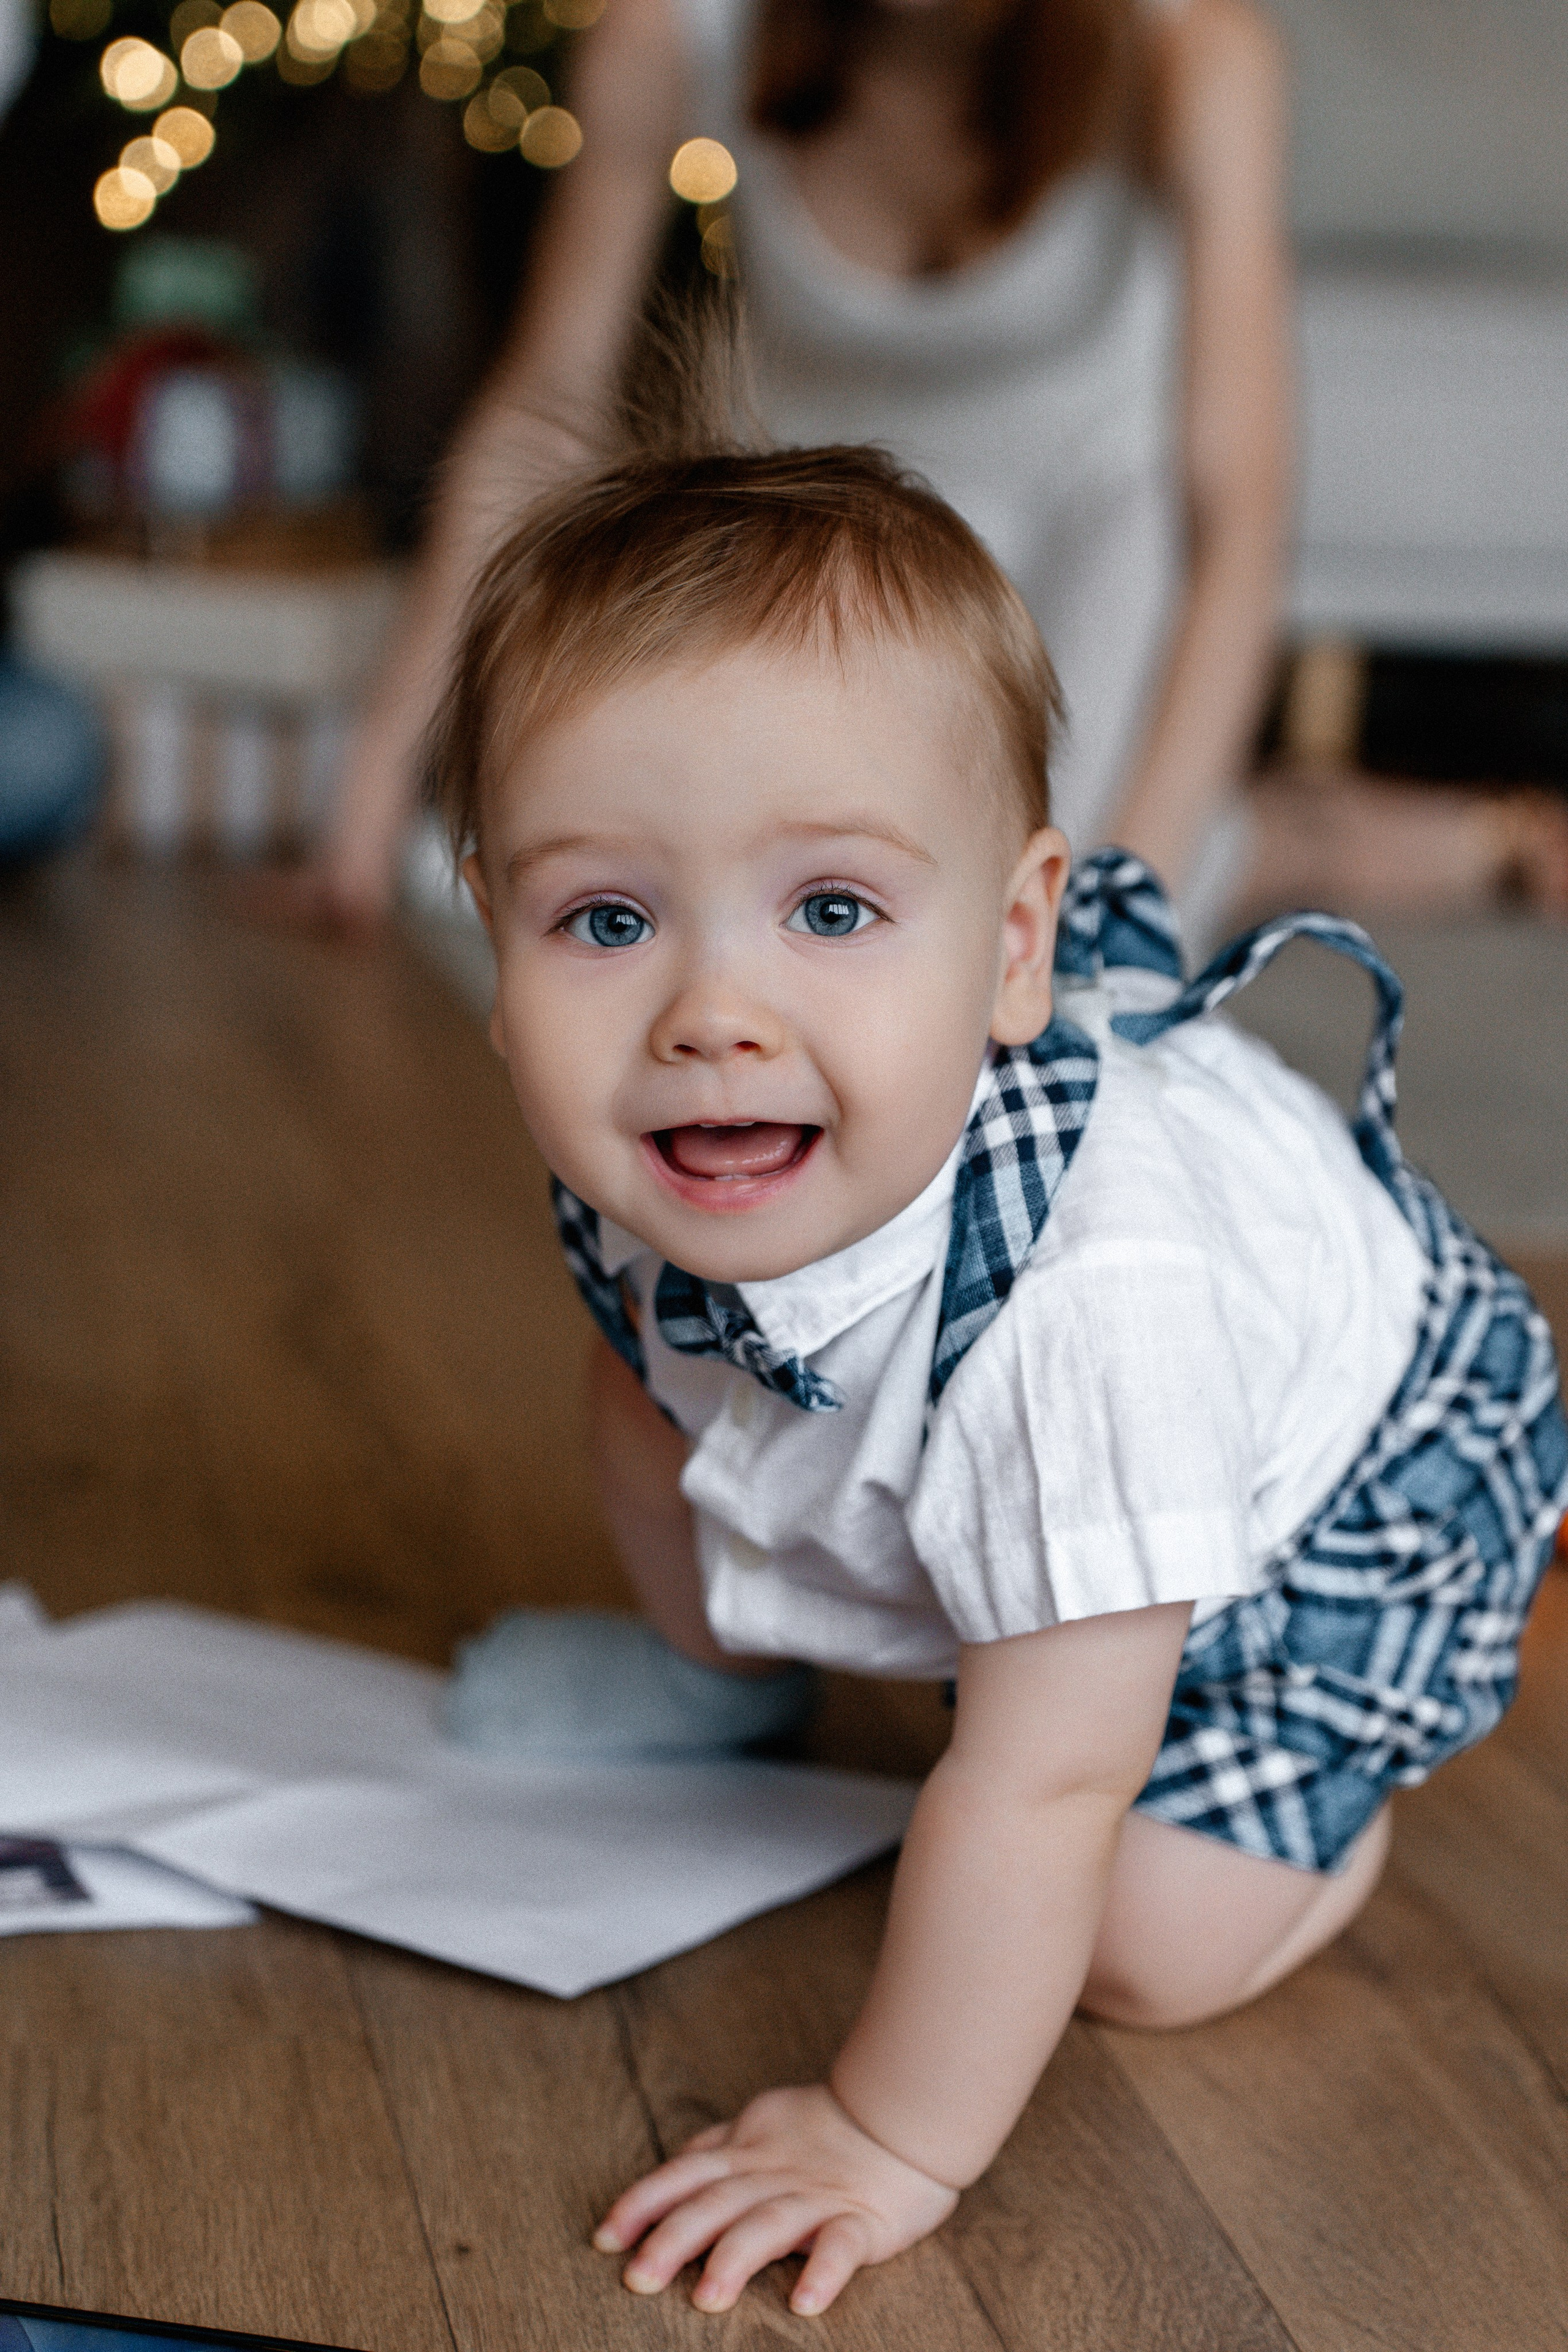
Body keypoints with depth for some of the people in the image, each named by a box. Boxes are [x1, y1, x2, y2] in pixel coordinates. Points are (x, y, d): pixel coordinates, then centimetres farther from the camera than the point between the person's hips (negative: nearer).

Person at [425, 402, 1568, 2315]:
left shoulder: (1081, 1319, -47)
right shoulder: (647, 1163, -27)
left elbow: (1039, 1795, -38)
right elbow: (651, 1359, 0)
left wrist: (895, 2144, -28)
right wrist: (694, 1634, 13)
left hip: (1330, 1513, -6)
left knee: (1151, 1949, -12)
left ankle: (1331, 1802, 21)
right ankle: (732, 1665, 37)